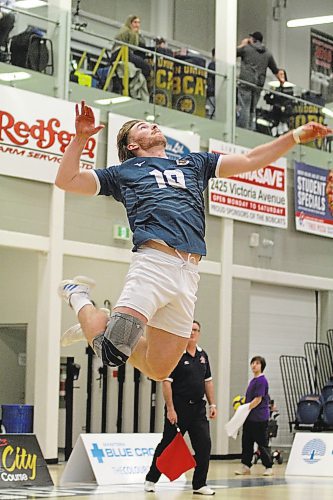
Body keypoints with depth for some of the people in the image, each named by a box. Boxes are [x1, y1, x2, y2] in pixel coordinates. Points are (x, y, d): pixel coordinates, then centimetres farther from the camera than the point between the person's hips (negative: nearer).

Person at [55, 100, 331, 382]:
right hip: (154, 262, -4)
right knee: (112, 351, -17)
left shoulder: (194, 164, 33)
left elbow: (250, 161, 32)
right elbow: (66, 181, 16)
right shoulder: (125, 172, 21)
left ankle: (101, 326, 27)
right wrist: (81, 137, 4)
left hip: (190, 273, 4)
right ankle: (79, 297, 13)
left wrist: (296, 136, 25)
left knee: (159, 369, 2)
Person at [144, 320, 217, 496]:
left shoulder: (203, 355, 12)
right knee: (168, 445, 3)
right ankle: (151, 479, 19)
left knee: (204, 445, -3)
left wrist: (212, 404, 10)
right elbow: (166, 382, -13)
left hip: (198, 408, 6)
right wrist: (170, 408, -18)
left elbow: (208, 381, 18)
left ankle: (199, 484, 4)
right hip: (178, 407, -6)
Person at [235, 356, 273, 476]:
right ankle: (246, 466, 13)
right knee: (246, 442, 8)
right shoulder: (253, 380, 15)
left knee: (262, 443, -1)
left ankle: (269, 467, 7)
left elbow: (258, 399, -17)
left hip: (260, 418, -9)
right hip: (249, 418, 9)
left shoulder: (261, 380, -12)